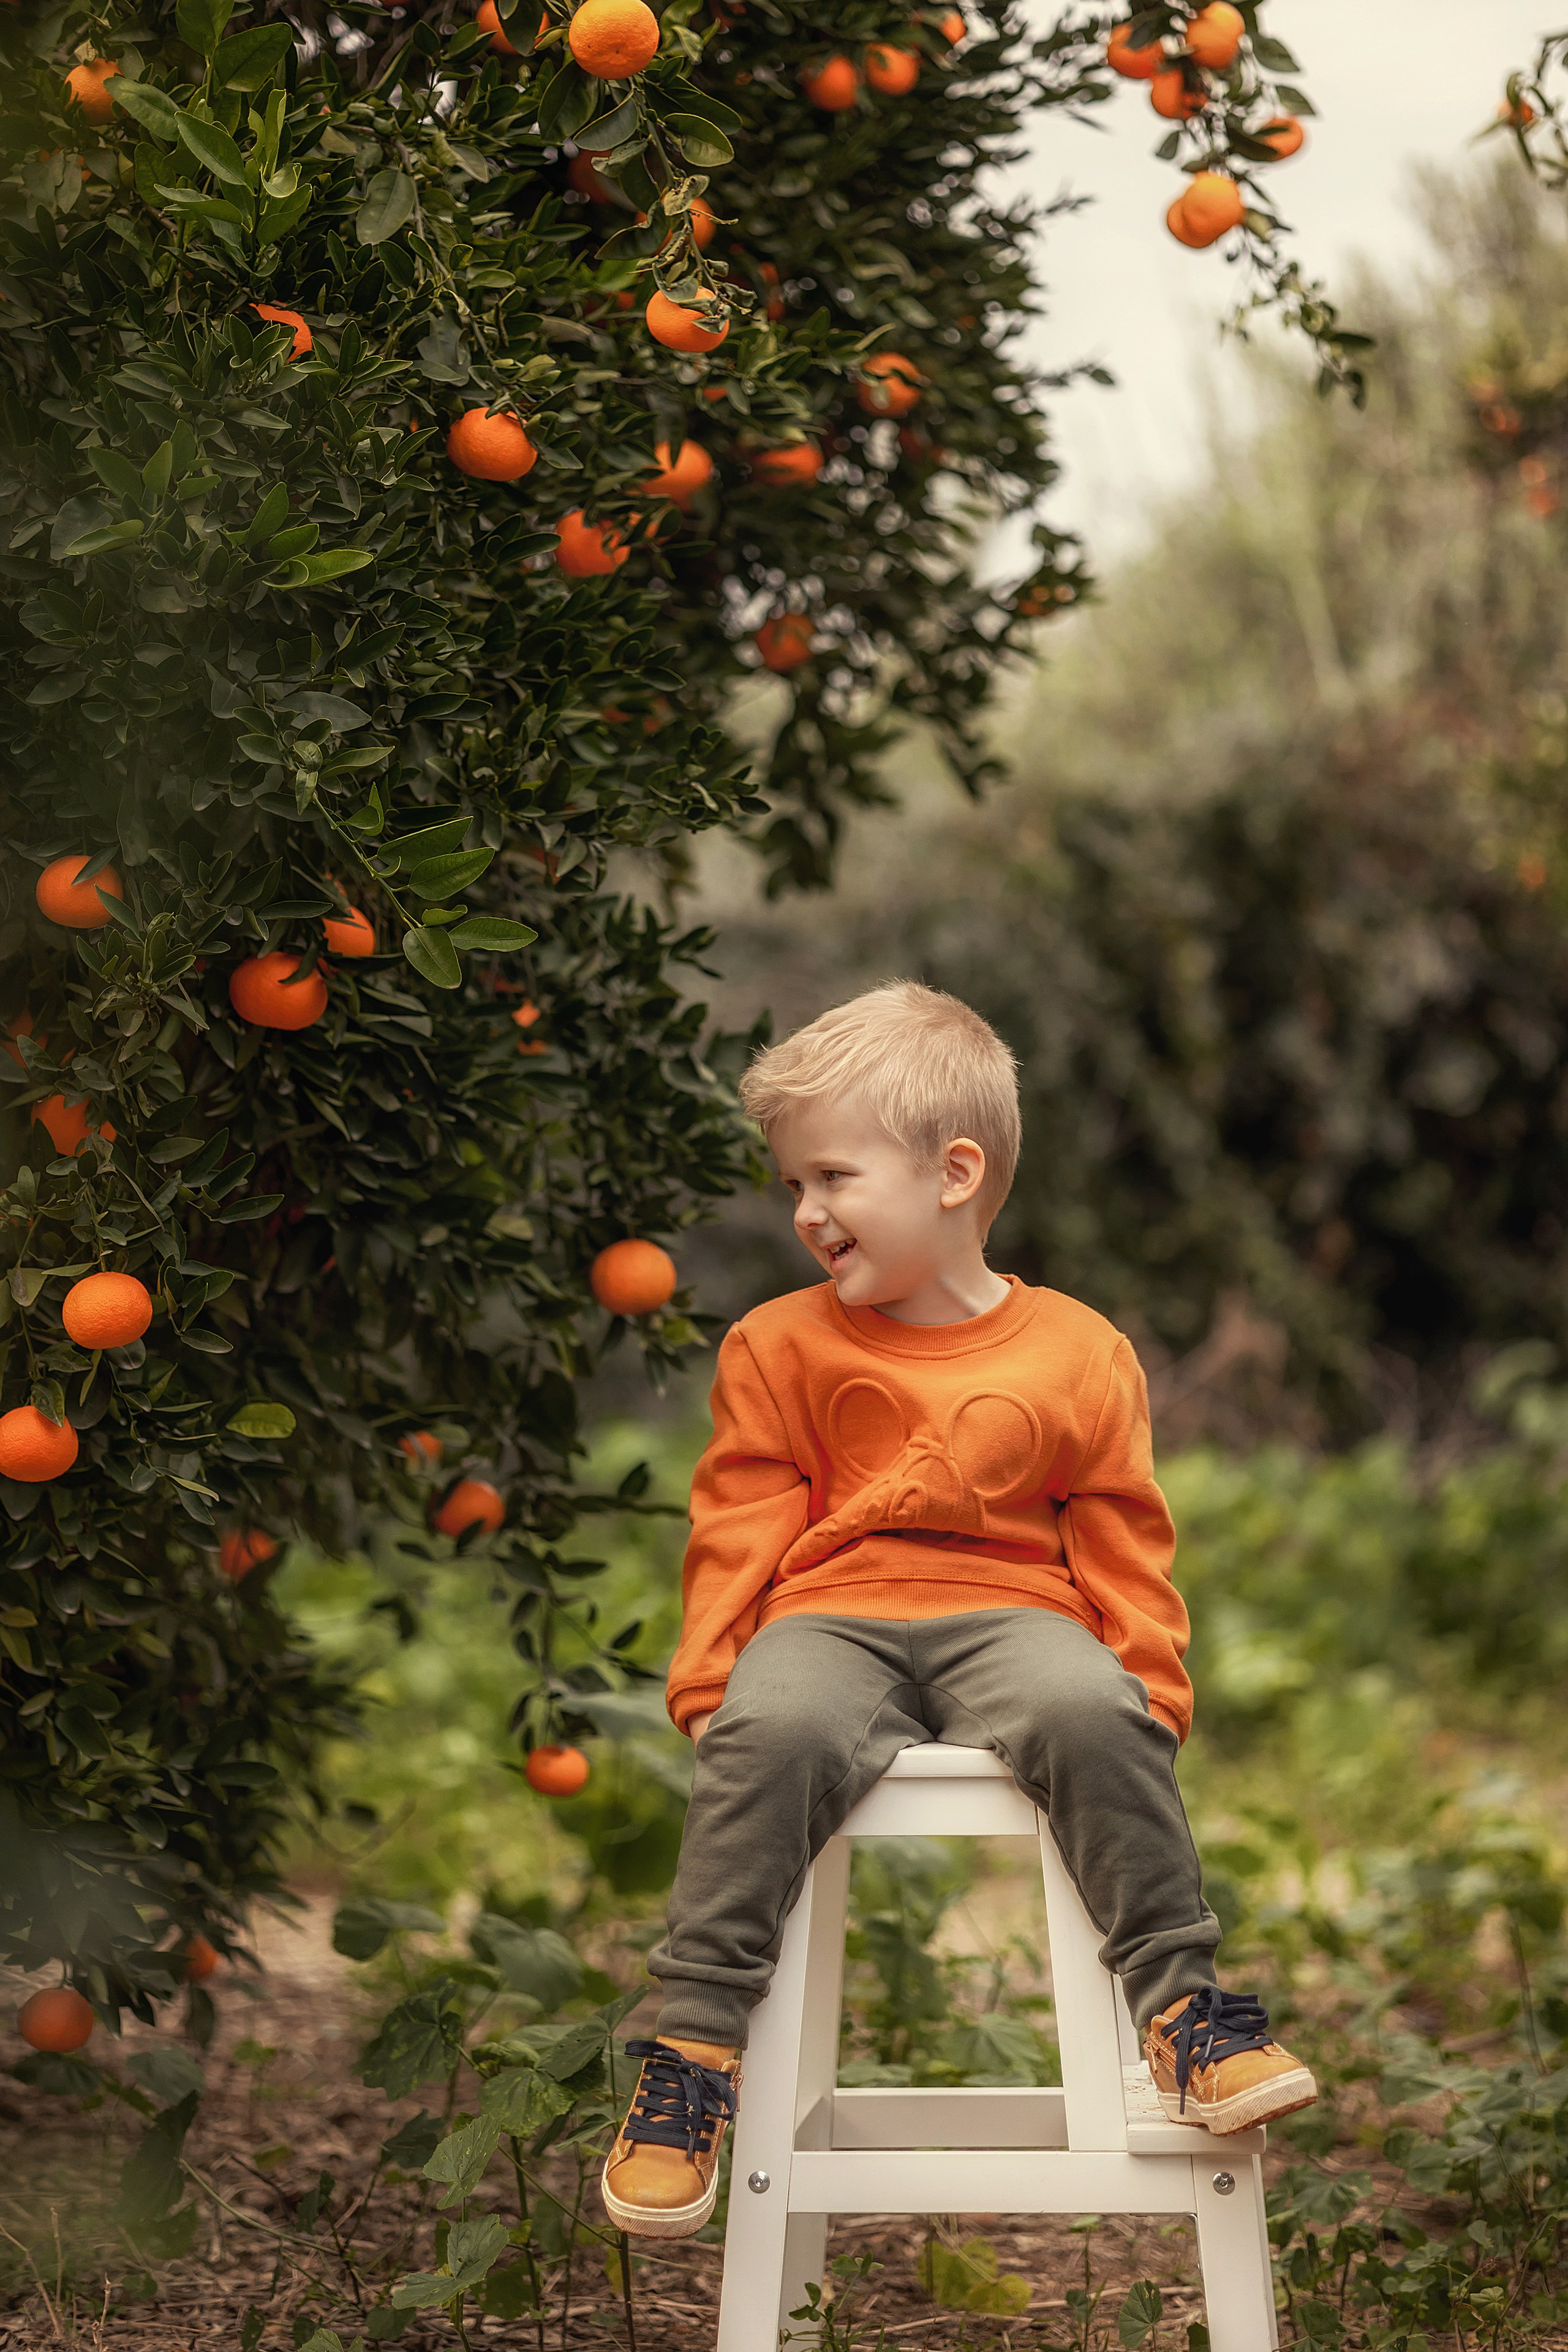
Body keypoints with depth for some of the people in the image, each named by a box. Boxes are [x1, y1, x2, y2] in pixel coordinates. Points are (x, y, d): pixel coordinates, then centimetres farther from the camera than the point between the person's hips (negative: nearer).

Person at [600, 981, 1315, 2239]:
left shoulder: (1078, 1352, 10)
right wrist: (711, 1679, -2)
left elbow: (1122, 1543, 12)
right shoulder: (779, 1347, 13)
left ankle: (1185, 2005, -25)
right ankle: (694, 2043, -27)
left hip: (1011, 1616, 0)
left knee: (1090, 1711, -36)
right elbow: (739, 1530, 10)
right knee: (772, 1731, -36)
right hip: (831, 1620, 0)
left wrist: (1152, 1691, 0)